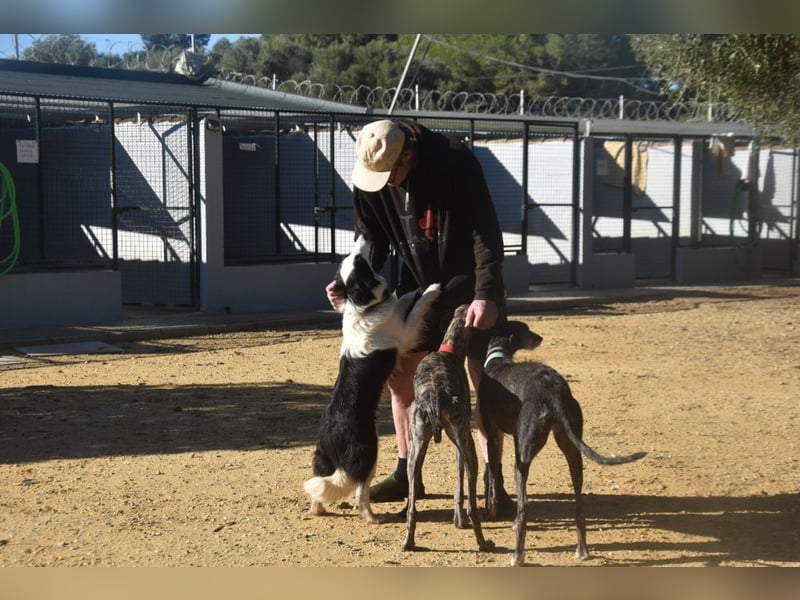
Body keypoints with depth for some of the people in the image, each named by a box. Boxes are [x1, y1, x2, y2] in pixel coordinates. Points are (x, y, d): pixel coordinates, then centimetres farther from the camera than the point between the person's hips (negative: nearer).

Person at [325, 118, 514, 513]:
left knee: (483, 377, -6)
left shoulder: (456, 162, -27)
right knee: (398, 371, 3)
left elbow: (486, 233, -24)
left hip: (470, 285, -5)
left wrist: (485, 294, -31)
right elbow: (371, 242, -3)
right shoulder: (369, 176, -13)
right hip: (418, 283, 5)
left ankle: (494, 483, 3)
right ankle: (405, 472, 16)